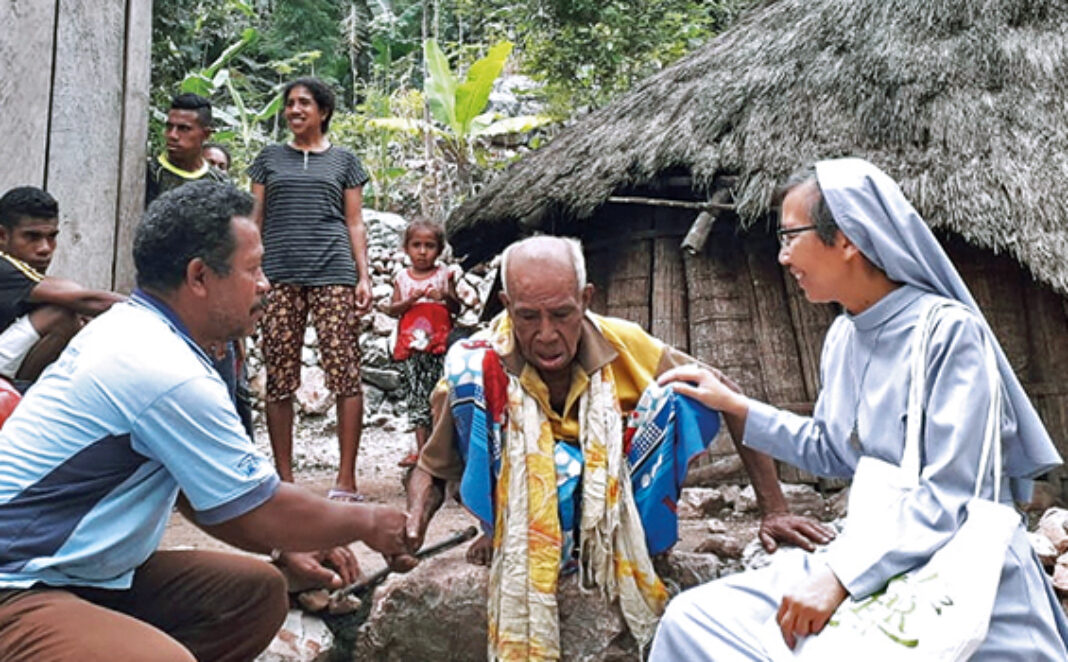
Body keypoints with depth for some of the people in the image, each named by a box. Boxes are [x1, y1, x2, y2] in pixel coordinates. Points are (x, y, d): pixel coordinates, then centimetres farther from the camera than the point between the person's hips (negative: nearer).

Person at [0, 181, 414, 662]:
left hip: (89, 572, 10)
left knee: (257, 591, 2)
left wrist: (284, 548, 12)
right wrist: (368, 522, 0)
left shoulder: (131, 326, 6)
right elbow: (264, 511, -16)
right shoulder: (168, 371, -25)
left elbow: (194, 484, 16)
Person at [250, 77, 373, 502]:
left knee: (344, 372, -9)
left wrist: (364, 277, 2)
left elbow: (354, 224, 12)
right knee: (279, 378, 1)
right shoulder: (269, 158, 18)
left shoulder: (344, 160, 15)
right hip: (279, 274, 2)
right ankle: (285, 479, 9)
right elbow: (254, 221, 15)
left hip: (332, 273, -2)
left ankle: (346, 480, -4)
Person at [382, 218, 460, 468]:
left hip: (440, 342, -1)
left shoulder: (444, 274, 6)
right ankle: (421, 447, 5)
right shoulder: (402, 277, 9)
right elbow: (391, 310, 7)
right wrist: (410, 300, -10)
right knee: (416, 392, 1)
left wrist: (446, 296, -12)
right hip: (411, 343, 2)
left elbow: (456, 308, 7)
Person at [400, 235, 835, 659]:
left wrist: (774, 511, -14)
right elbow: (432, 470, -7)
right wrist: (413, 524, -27)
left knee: (679, 391, -20)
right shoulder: (480, 362, -19)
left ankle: (634, 538, -2)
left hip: (615, 511, 1)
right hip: (523, 519, -1)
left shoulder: (624, 345, -18)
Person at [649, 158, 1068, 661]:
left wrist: (839, 574, -26)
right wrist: (732, 405, 14)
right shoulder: (843, 337, 7)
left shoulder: (947, 331, -17)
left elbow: (951, 495, -21)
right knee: (693, 618, -7)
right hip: (876, 554, 7)